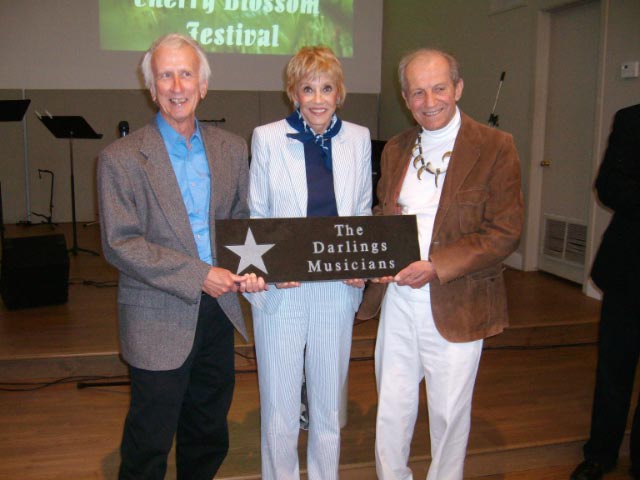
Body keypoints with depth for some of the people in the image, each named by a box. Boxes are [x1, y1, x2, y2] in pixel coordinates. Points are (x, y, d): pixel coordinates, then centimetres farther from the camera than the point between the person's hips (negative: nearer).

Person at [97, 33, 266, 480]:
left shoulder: (233, 149, 5)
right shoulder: (121, 158, -9)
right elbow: (120, 244, -14)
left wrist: (249, 265, -9)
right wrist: (198, 275, -20)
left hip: (218, 309, 5)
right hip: (159, 319, -4)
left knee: (209, 435, 20)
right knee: (149, 444, 9)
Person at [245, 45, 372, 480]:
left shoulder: (358, 139, 3)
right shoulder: (267, 138, -4)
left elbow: (364, 212, 10)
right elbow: (255, 216, 0)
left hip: (338, 288, 2)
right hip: (282, 290, -2)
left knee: (329, 403, 17)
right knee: (279, 405, 10)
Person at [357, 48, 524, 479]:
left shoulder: (495, 147, -9)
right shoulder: (395, 149, 8)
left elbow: (505, 232, -13)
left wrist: (436, 267, -22)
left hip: (456, 306, -4)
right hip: (397, 299, 4)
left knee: (449, 412, 13)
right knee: (391, 409, 16)